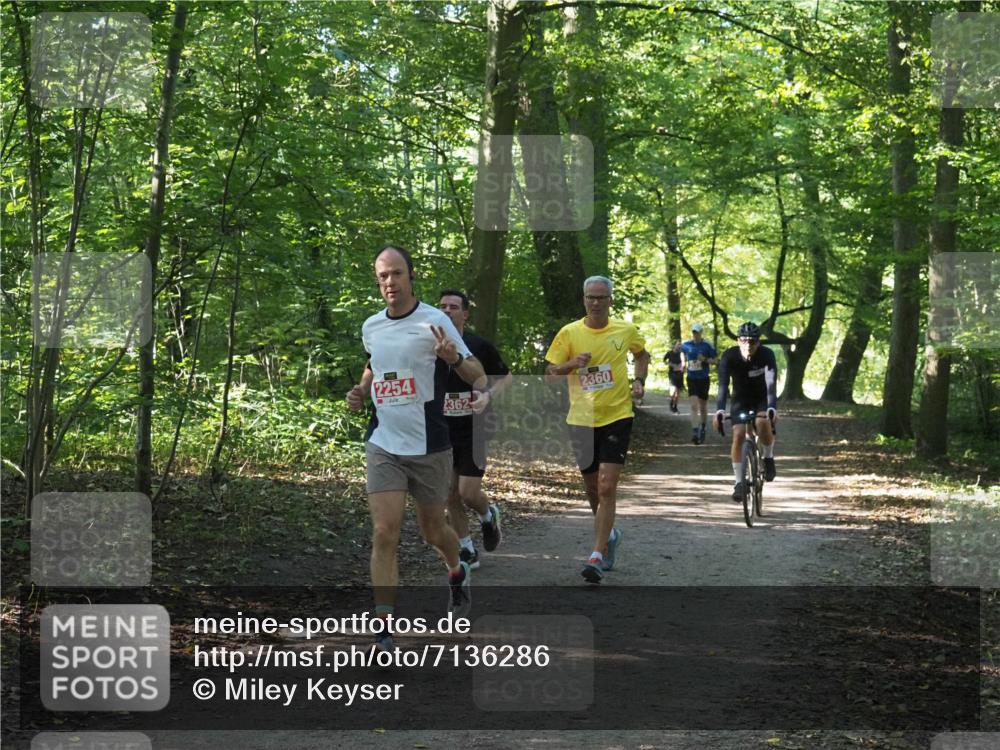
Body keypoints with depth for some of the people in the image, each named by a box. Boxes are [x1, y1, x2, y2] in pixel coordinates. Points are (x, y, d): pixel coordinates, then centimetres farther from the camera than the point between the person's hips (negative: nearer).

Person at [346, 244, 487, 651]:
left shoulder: (434, 321, -9)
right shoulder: (370, 327, 6)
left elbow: (477, 374, -8)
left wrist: (453, 358, -30)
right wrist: (360, 391, 9)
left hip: (429, 446, -3)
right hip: (383, 445, 3)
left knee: (432, 530, 13)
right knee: (384, 533, -10)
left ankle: (457, 572, 47)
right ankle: (384, 627, -9)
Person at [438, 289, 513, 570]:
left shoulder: (479, 346, -6)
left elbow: (506, 377, 5)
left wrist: (488, 395, -13)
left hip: (474, 429, -3)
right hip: (443, 431, 3)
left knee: (469, 494, -9)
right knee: (451, 496, 3)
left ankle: (489, 516, 26)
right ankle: (468, 552, 17)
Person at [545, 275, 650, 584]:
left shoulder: (625, 330, 1)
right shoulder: (569, 333, -2)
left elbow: (642, 353, 23)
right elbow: (549, 373, 1)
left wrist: (639, 380, 6)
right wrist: (572, 364, -18)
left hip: (617, 417, -2)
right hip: (582, 419, 2)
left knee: (607, 487, -14)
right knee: (592, 488, 14)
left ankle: (597, 557, -15)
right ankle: (609, 534, 42)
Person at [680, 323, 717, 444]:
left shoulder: (707, 346, -6)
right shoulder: (686, 345, 2)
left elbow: (714, 360, -2)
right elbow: (682, 352, 25)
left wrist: (705, 359, -20)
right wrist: (683, 362, 10)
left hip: (703, 379, -1)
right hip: (691, 379, 1)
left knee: (703, 406, 10)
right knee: (694, 406, -12)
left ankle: (702, 429, 30)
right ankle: (695, 432, -18)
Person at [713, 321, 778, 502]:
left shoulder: (766, 355, -27)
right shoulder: (729, 356, -24)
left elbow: (771, 383, -38)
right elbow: (723, 384, -32)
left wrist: (772, 408, -54)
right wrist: (720, 410, -47)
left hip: (761, 398, -1)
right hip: (740, 399, 1)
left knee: (763, 423, -30)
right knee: (738, 435, -16)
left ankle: (768, 458, -1)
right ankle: (739, 483, -7)